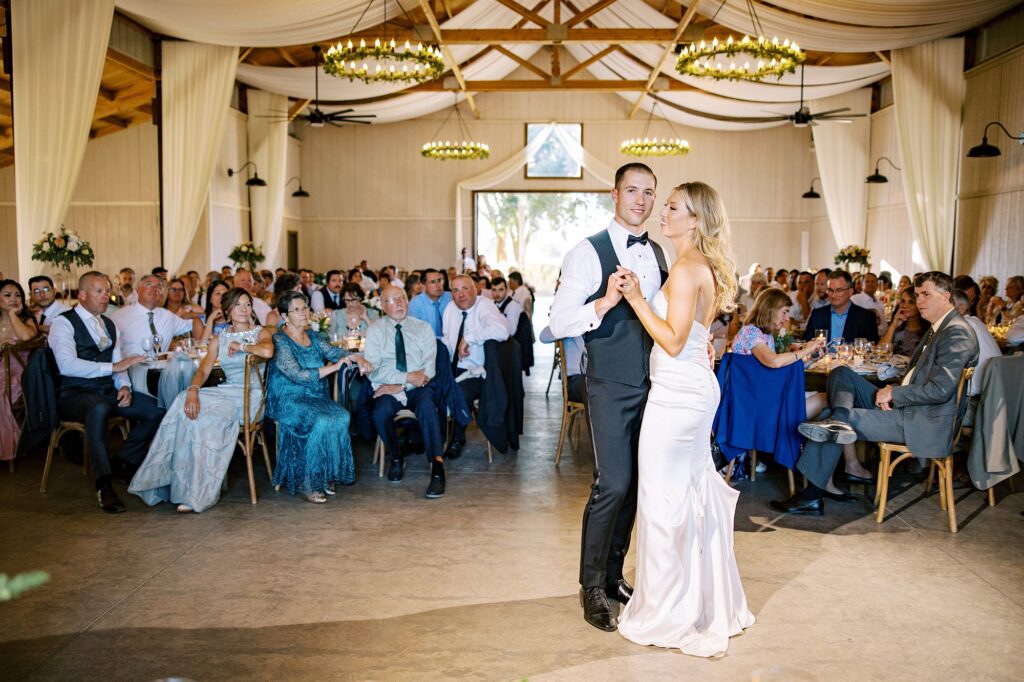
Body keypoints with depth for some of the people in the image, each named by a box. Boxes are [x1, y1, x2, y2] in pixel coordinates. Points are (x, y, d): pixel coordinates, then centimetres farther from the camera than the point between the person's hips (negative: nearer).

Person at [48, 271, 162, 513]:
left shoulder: (109, 325, 18)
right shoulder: (64, 323, -4)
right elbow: (66, 364, -20)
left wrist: (124, 386, -8)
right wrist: (113, 366, -25)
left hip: (108, 393, 7)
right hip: (75, 395, -6)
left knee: (158, 410, -14)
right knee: (99, 408, -41)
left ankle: (123, 461, 2)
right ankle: (104, 485, -32)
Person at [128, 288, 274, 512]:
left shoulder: (260, 333, 5)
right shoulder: (219, 339, 17)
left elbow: (267, 351, -21)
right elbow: (204, 370, 3)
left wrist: (240, 346, -6)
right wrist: (193, 390, -18)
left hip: (251, 395, -4)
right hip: (226, 391, 4)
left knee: (206, 417, -29)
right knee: (187, 404, -25)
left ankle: (199, 492, -24)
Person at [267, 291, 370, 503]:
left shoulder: (314, 337, 14)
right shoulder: (279, 341, -7)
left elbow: (333, 352, 0)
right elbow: (297, 375, -18)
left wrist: (357, 358, -21)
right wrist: (334, 367, -21)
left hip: (316, 398, 6)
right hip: (287, 400, -6)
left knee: (342, 416, -23)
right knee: (322, 421, -31)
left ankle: (326, 475, -11)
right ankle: (307, 482, -17)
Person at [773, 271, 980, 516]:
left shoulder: (958, 333, -15)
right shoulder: (937, 328, 16)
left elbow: (940, 390, -23)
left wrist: (893, 394, -14)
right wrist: (893, 391, -1)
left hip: (925, 423, -10)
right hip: (903, 406, 10)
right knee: (841, 373, 3)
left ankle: (812, 496, -4)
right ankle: (838, 421, -24)